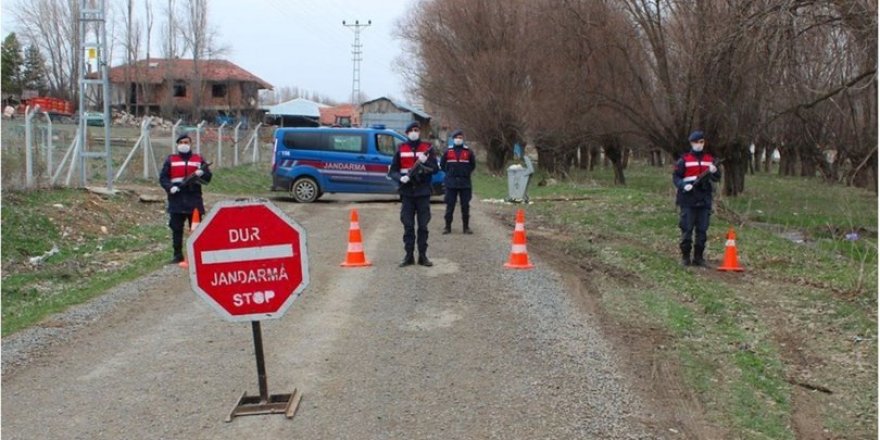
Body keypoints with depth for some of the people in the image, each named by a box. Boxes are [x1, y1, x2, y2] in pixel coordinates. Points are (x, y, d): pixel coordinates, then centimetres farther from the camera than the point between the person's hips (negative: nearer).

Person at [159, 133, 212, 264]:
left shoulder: (199, 159, 11)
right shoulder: (170, 160, 9)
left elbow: (208, 177, 8)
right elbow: (163, 177, 4)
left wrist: (201, 173, -14)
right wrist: (170, 187, -14)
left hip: (194, 199, 0)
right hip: (176, 200, 0)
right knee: (176, 229, 2)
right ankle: (178, 255, 9)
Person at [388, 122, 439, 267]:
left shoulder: (427, 149, 6)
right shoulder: (401, 150, 7)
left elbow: (436, 169, 1)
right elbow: (392, 170, 7)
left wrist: (425, 162, -17)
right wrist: (400, 178, -13)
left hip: (423, 192, 0)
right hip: (407, 193, 0)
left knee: (423, 226, 2)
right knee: (408, 226, 1)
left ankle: (423, 255, 7)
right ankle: (408, 256, 6)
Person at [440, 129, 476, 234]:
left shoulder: (468, 152, 5)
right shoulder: (448, 151, 5)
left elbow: (473, 165, 14)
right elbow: (442, 164, 14)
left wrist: (466, 172, 4)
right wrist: (449, 172, 6)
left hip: (465, 183, 0)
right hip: (451, 183, 0)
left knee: (465, 205, 2)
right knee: (450, 205, 1)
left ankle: (466, 227, 9)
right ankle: (448, 226, 8)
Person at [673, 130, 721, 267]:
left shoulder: (710, 159, 12)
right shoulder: (684, 160, 2)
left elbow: (717, 178, 10)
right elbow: (676, 176, 0)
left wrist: (714, 172, -13)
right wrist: (683, 185, -19)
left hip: (704, 200, 3)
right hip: (688, 200, -3)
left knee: (702, 230, 5)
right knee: (687, 229, -3)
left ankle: (698, 257, 12)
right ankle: (685, 257, 5)